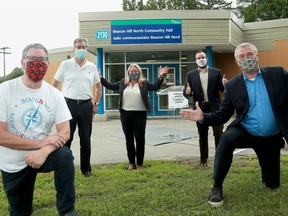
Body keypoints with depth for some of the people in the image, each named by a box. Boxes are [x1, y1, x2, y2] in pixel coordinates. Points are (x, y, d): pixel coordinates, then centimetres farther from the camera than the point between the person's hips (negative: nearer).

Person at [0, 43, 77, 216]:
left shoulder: (55, 94, -7)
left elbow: (65, 132, -11)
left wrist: (44, 152, -31)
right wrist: (41, 143, -25)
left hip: (42, 154, 1)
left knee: (65, 155, -30)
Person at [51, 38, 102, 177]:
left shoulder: (92, 67, 7)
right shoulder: (65, 65, 0)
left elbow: (98, 86, 17)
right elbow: (54, 85, 5)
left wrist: (96, 104, 10)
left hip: (86, 105, 2)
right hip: (69, 104, -2)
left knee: (85, 140, 10)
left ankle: (86, 168, 23)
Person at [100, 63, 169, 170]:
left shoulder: (144, 83, 4)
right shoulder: (122, 82, 10)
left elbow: (155, 87, -2)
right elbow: (110, 86, 15)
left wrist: (160, 77, -14)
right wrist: (100, 78, 11)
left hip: (140, 114, -2)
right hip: (126, 114, 2)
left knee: (140, 139, 1)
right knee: (129, 140, 10)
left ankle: (139, 164, 14)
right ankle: (131, 163, 22)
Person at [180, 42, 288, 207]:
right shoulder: (232, 85, -3)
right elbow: (223, 115, -5)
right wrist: (203, 117, -21)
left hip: (271, 138, 1)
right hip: (246, 132, -1)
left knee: (273, 184, 10)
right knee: (227, 138, -35)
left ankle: (267, 176, 51)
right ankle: (217, 187, -18)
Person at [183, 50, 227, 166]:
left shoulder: (217, 72, 6)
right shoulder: (191, 75, 8)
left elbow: (222, 89, 5)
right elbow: (185, 92, 4)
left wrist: (224, 84, -17)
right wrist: (187, 92, -20)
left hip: (215, 107, -1)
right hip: (200, 109, 1)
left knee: (218, 134, -1)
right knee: (202, 135, 9)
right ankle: (203, 159, 17)